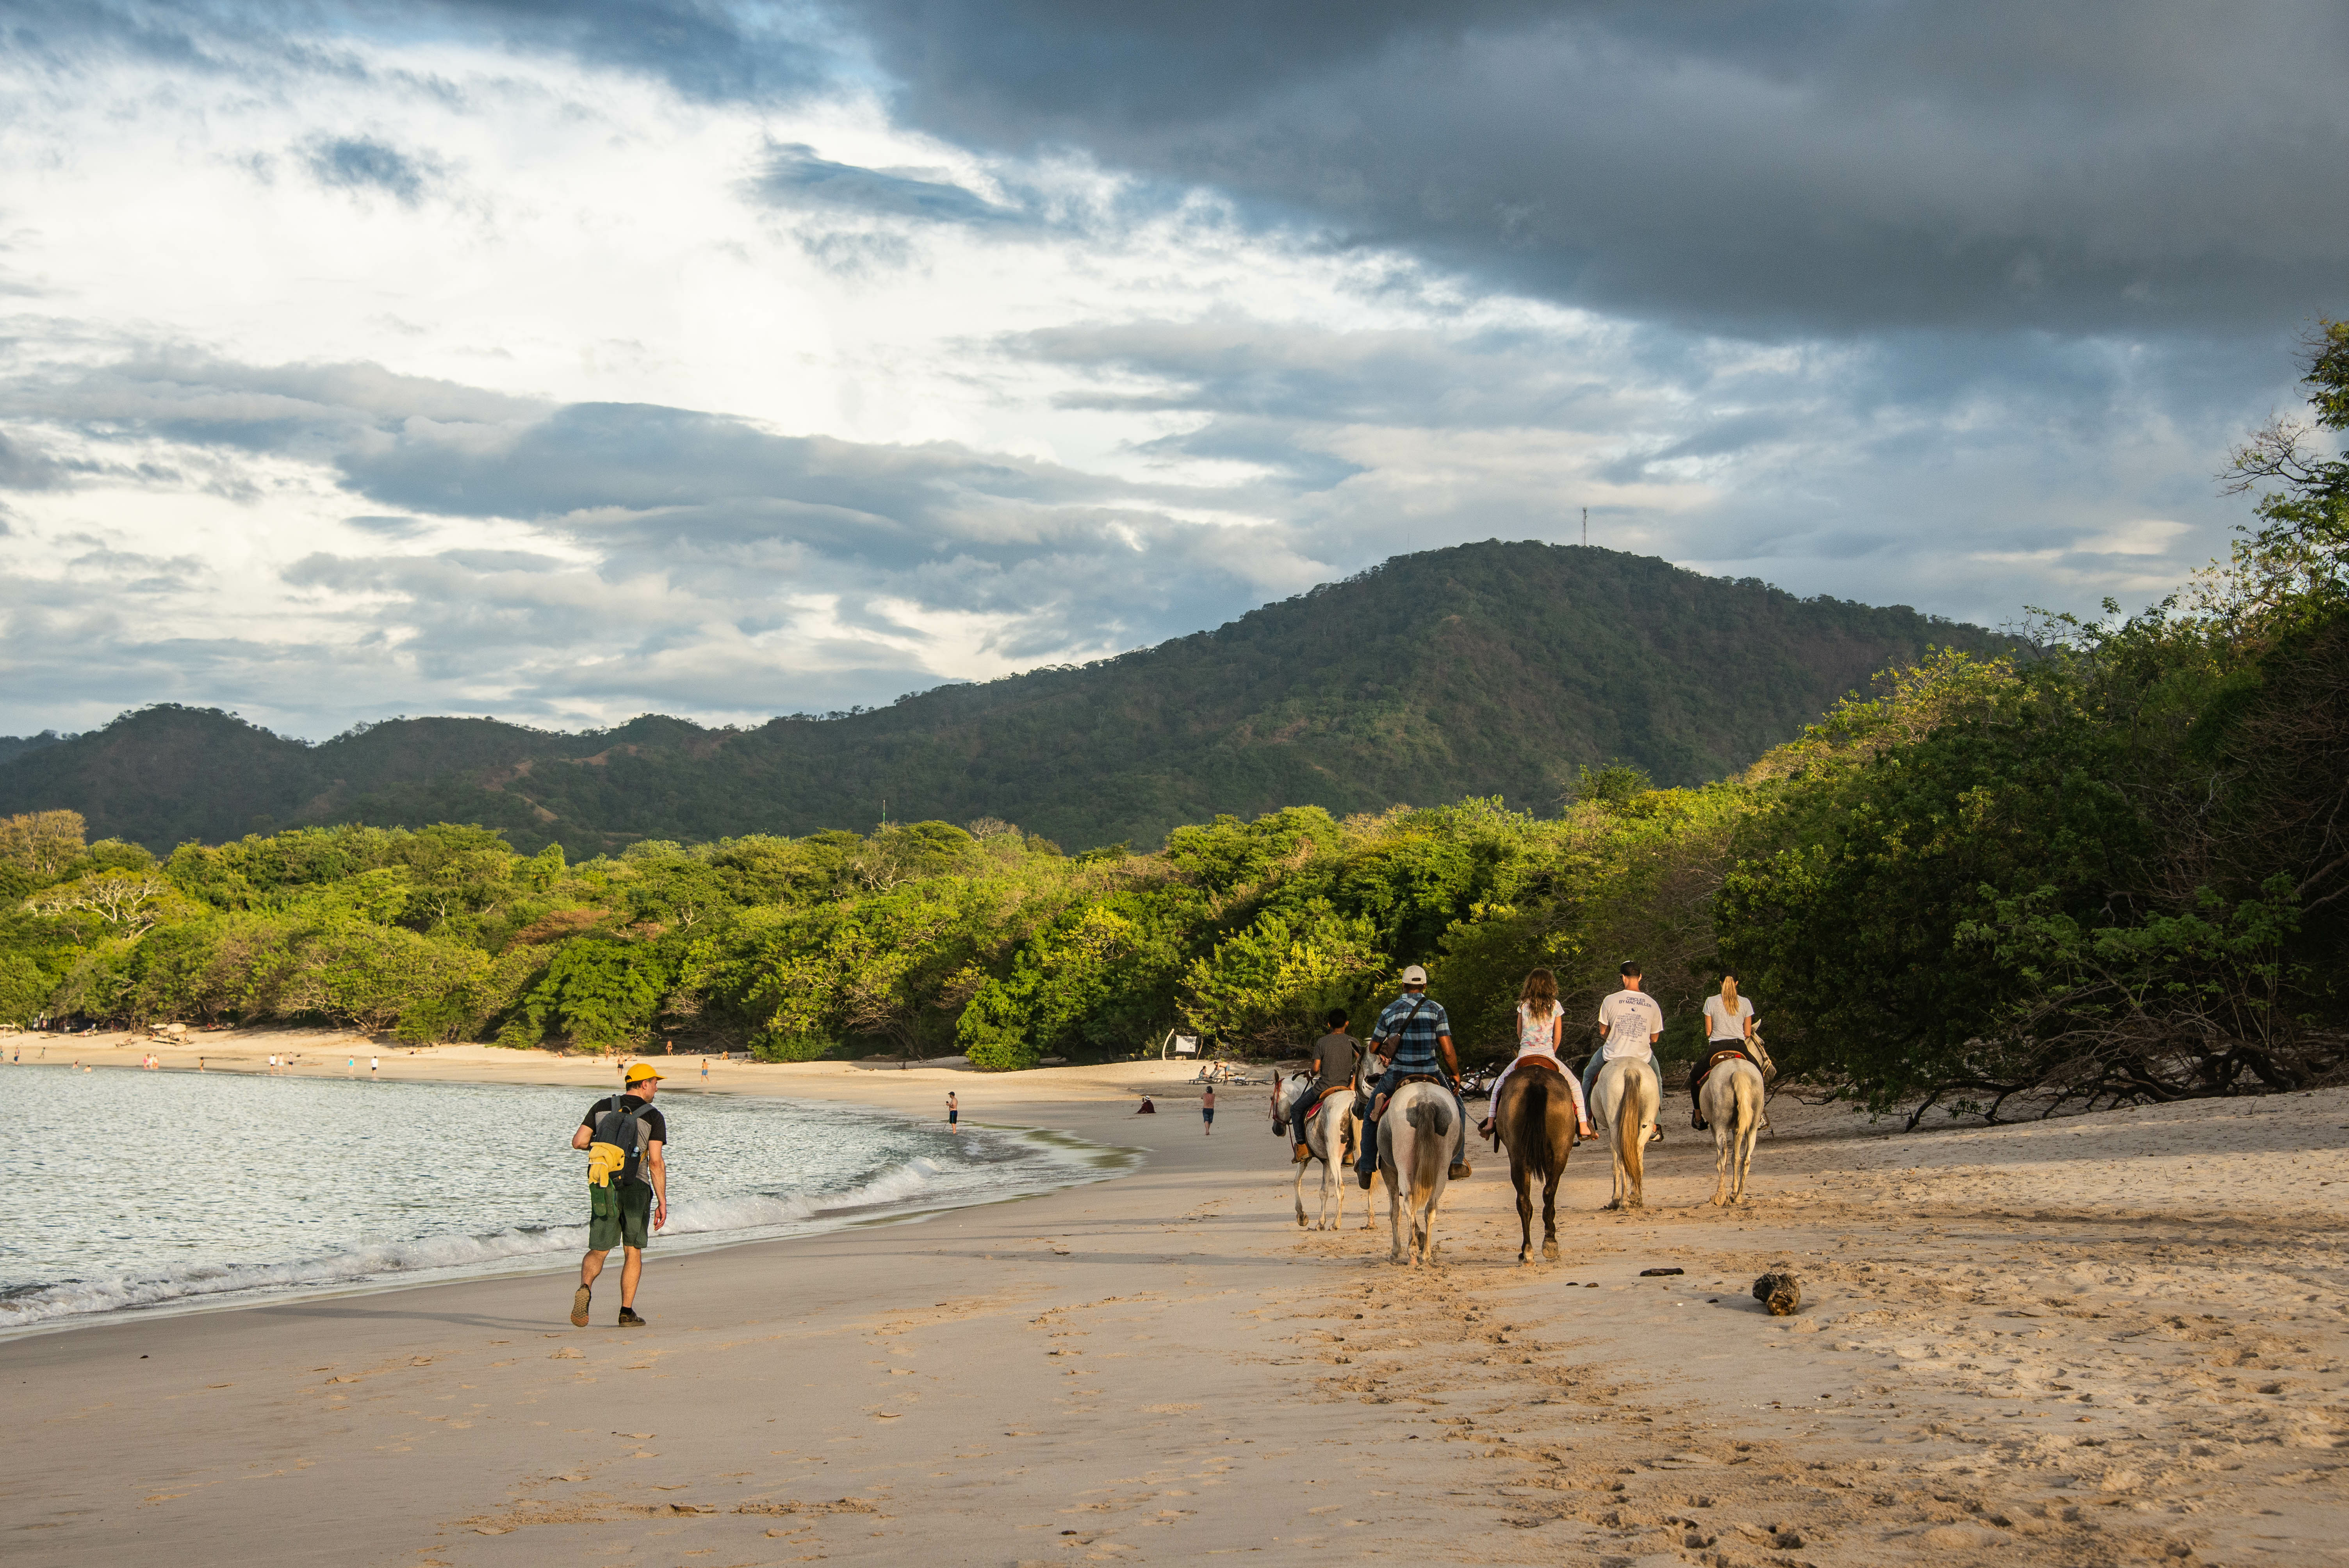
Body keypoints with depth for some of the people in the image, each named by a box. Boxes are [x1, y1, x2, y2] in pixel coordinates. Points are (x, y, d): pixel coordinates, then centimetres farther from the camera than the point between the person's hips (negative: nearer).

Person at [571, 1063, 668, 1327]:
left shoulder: (603, 1106, 7)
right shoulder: (654, 1117, -4)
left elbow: (578, 1142, 2)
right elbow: (656, 1161, -12)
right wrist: (662, 1202, -8)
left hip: (602, 1188, 2)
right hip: (636, 1188, -2)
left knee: (598, 1251, 6)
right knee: (633, 1251, 13)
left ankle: (585, 1288, -26)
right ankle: (627, 1313, 11)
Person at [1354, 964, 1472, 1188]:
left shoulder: (1389, 1011, 3)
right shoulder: (1436, 1009, -1)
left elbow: (1373, 1048, 10)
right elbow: (1448, 1050, -6)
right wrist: (1455, 1075, 9)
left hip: (1396, 1076, 1)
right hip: (1431, 1073, 0)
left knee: (1372, 1112, 24)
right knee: (1457, 1107, 24)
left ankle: (1367, 1168, 21)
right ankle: (1456, 1163, 16)